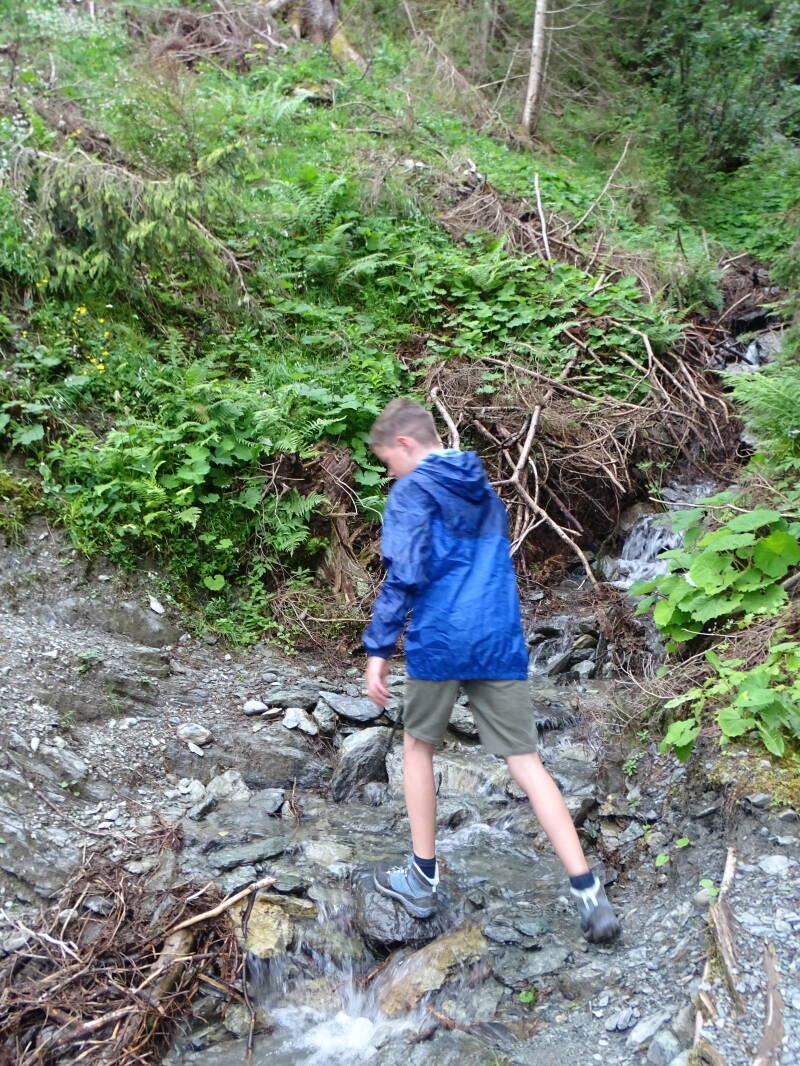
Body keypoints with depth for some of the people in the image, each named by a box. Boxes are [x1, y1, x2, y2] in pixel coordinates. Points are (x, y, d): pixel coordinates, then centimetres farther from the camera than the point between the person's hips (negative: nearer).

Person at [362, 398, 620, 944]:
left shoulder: (413, 492, -4)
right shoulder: (485, 490, 18)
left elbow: (405, 574, -15)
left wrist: (379, 648, -12)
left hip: (439, 643, -5)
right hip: (501, 643, 5)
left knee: (419, 745, 17)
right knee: (527, 763, 5)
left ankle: (424, 879, 24)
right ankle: (588, 892, 0)